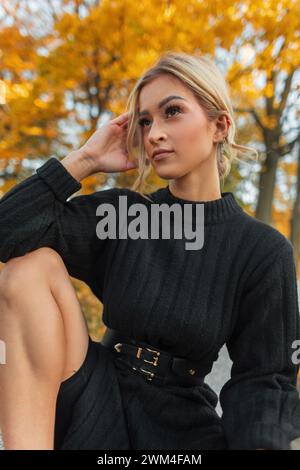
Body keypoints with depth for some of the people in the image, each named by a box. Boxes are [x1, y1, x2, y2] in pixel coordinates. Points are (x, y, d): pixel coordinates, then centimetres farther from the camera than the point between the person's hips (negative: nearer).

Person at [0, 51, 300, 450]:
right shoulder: (121, 213, -4)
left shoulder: (264, 249, -10)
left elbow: (263, 378, -7)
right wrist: (86, 159, -11)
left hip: (180, 423, -1)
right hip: (96, 397, 2)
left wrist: (258, 442, -25)